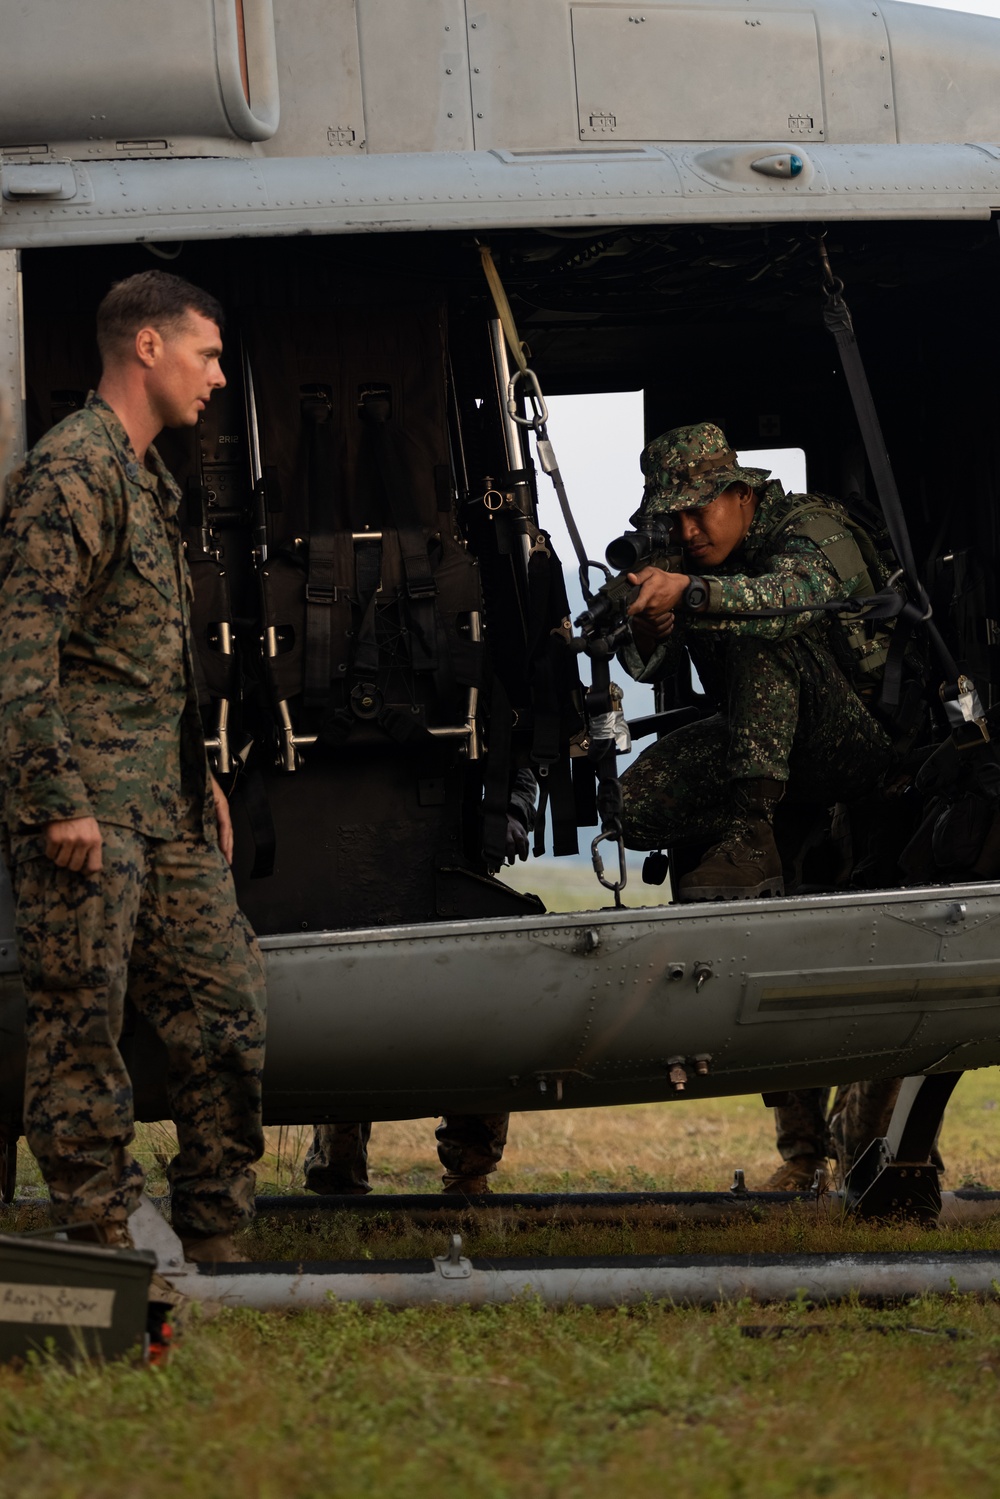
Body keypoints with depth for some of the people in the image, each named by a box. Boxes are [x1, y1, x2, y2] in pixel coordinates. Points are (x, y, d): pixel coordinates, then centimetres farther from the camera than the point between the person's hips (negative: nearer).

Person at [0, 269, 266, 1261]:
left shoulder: (148, 478, 20)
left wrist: (200, 776, 24)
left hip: (167, 807, 10)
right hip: (90, 809, -10)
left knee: (226, 1009, 9)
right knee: (81, 1029, -3)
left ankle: (213, 1249, 17)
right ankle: (105, 1251, 1)